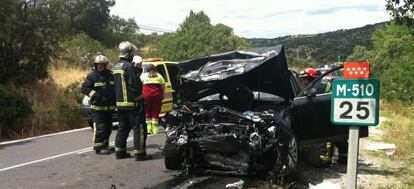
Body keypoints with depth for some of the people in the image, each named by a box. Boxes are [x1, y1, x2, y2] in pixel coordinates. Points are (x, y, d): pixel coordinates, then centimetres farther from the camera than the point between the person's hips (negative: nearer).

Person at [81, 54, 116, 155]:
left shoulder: (110, 75, 11)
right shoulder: (92, 76, -4)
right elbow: (85, 88, -10)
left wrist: (114, 97, 6)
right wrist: (95, 95, -20)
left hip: (109, 107, 6)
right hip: (98, 106, -6)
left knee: (108, 127, 14)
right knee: (100, 127, -11)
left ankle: (105, 145, 27)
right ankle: (98, 147, -4)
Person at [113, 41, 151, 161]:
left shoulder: (116, 67, 14)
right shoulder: (129, 67, -15)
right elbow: (134, 86, -18)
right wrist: (140, 100, -11)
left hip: (120, 103, 9)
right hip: (131, 103, -9)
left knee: (123, 127, 17)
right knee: (139, 128, -4)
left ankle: (119, 151, 20)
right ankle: (139, 153, -4)